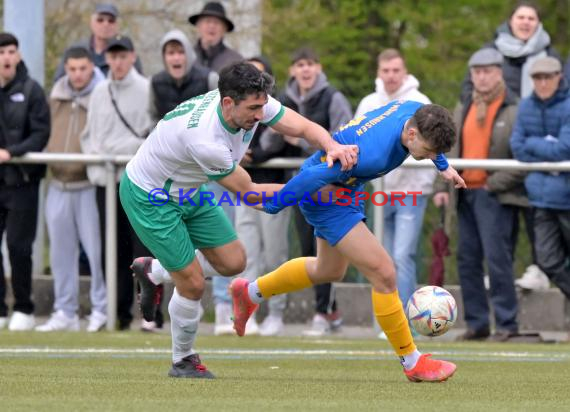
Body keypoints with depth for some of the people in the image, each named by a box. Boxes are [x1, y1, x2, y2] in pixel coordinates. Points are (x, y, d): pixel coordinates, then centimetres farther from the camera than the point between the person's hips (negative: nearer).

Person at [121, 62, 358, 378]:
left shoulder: (251, 102, -19)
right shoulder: (205, 139, -39)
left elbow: (304, 127, -16)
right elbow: (247, 192, -25)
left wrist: (333, 146, -38)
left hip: (188, 191, 8)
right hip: (149, 197, -8)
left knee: (232, 262, 6)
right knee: (193, 283, -6)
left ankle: (152, 271, 30)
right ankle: (183, 361, 19)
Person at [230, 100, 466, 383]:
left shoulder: (416, 112, -15)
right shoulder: (373, 153, -40)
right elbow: (315, 176, -32)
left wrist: (443, 166, 23)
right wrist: (274, 206, -21)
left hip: (346, 188, 10)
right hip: (326, 197, -10)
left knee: (329, 271, 29)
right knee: (384, 274, -13)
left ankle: (250, 292, 48)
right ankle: (412, 362, 0)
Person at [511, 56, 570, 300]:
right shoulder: (526, 107, 5)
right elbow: (517, 148, 3)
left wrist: (533, 144, -6)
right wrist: (548, 149, -10)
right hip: (542, 196, 5)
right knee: (548, 261, 2)